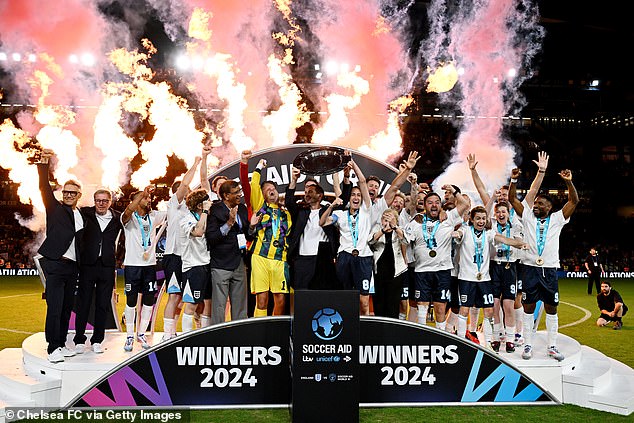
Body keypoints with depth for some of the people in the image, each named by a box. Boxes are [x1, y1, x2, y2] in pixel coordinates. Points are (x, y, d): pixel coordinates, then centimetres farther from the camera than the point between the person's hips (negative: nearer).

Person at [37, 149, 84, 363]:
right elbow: (44, 188, -14)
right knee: (54, 308, -7)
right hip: (55, 264, -5)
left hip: (72, 267, 6)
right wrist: (44, 163, -28)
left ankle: (61, 344, 22)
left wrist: (81, 267, 10)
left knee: (66, 308, 11)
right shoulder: (55, 207, 2)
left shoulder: (81, 215, 14)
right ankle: (53, 348, 2)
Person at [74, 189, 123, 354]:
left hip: (107, 266, 1)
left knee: (103, 304, 6)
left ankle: (97, 340, 17)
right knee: (83, 302, 5)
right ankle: (79, 340, 16)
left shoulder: (117, 218, 5)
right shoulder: (86, 214, 4)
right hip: (87, 264, -1)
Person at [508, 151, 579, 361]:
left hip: (550, 270, 0)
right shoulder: (528, 216, 6)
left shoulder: (557, 219, 5)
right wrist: (514, 180, -13)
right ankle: (528, 345, 12)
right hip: (530, 268, 0)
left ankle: (552, 346, 17)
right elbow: (512, 199, 2)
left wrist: (568, 181, -17)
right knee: (528, 307, 4)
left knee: (551, 308, 7)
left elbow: (574, 201, -3)